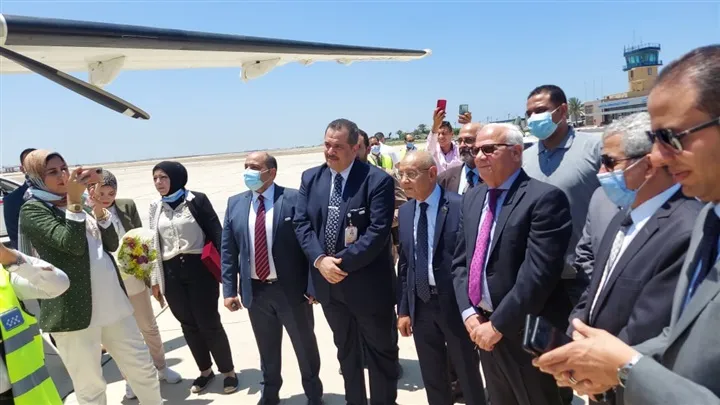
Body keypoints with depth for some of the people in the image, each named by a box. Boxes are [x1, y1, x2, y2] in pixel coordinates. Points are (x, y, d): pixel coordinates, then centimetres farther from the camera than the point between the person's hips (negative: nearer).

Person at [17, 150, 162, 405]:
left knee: (143, 369, 13)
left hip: (114, 304, 6)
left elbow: (112, 245, 8)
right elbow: (72, 244, -19)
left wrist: (98, 207, -4)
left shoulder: (77, 204, 17)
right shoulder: (32, 210, -4)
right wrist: (74, 200, -20)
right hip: (75, 311, -6)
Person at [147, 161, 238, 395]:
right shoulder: (155, 208, 9)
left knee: (209, 322, 1)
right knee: (188, 324, 11)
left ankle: (228, 371, 19)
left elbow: (216, 233, -6)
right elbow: (154, 245, 12)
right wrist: (155, 281, 11)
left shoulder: (197, 200, -5)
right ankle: (205, 370, 30)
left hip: (199, 268, -4)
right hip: (171, 273, 4)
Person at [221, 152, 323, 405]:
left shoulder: (294, 199, -9)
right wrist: (229, 290, 1)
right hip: (255, 292, 3)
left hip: (291, 290, -3)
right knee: (267, 349, 21)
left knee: (305, 346, 15)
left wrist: (313, 286, -14)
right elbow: (228, 251, 5)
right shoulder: (235, 204, 4)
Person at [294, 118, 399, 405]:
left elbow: (378, 231, -20)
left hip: (367, 283, -5)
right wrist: (319, 260, -16)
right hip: (327, 281, 5)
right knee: (345, 349, 23)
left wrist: (342, 262, -21)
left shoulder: (378, 180, -14)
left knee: (380, 350, 13)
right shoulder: (310, 178, 3)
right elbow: (302, 223, -1)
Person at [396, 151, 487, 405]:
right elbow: (404, 263, 7)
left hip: (455, 303, -5)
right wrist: (403, 308, 6)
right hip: (420, 305, 5)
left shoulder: (460, 205, -14)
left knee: (468, 375, 15)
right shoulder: (405, 211, 4)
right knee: (431, 377, 20)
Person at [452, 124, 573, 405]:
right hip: (482, 327, 7)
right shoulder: (472, 198, 6)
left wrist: (498, 324, -18)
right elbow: (460, 261, 7)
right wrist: (469, 314, -5)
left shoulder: (545, 198, -17)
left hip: (527, 333, -6)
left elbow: (537, 273, -23)